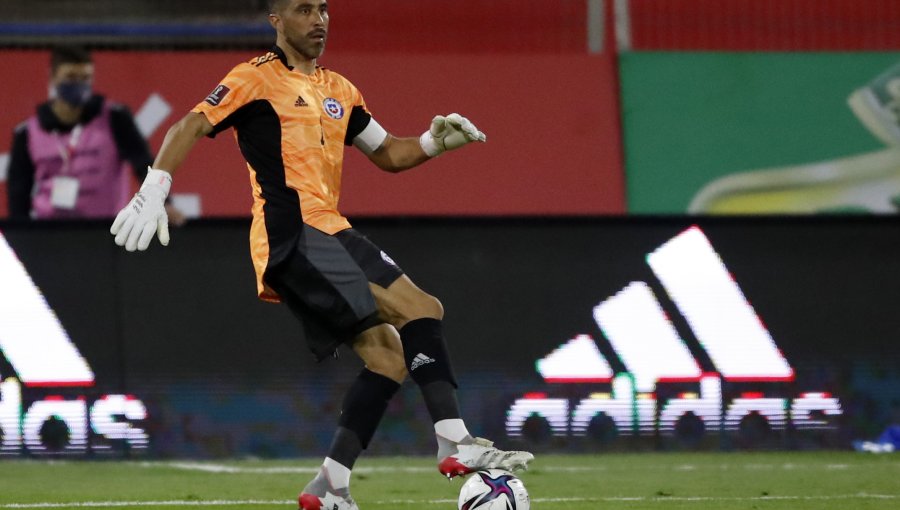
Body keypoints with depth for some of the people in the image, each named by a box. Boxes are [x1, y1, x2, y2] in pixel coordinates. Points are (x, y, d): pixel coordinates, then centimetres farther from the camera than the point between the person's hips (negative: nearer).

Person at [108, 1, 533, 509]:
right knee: (421, 309, -20)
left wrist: (433, 141, 10)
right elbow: (190, 128, -5)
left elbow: (387, 153, 30)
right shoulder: (257, 78, 1)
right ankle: (456, 442, -27)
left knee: (389, 356, 2)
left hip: (329, 234, 9)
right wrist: (153, 190, -18)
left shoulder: (339, 90, 23)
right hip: (291, 234, -9)